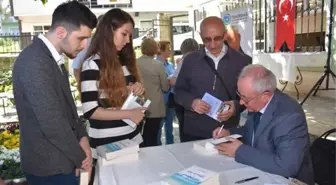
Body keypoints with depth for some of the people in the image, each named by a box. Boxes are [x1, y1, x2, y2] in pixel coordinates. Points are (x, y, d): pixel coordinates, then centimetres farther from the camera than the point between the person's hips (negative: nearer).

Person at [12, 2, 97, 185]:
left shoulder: (52, 58, 6)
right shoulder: (34, 62, -25)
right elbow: (51, 122, -27)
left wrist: (82, 137, -2)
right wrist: (80, 157, -13)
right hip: (48, 166, -8)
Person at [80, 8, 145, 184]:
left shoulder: (124, 61, 8)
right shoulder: (92, 65, -14)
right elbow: (90, 111, -19)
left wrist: (139, 89, -2)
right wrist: (128, 114, -20)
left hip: (132, 138, 7)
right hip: (106, 145, -6)